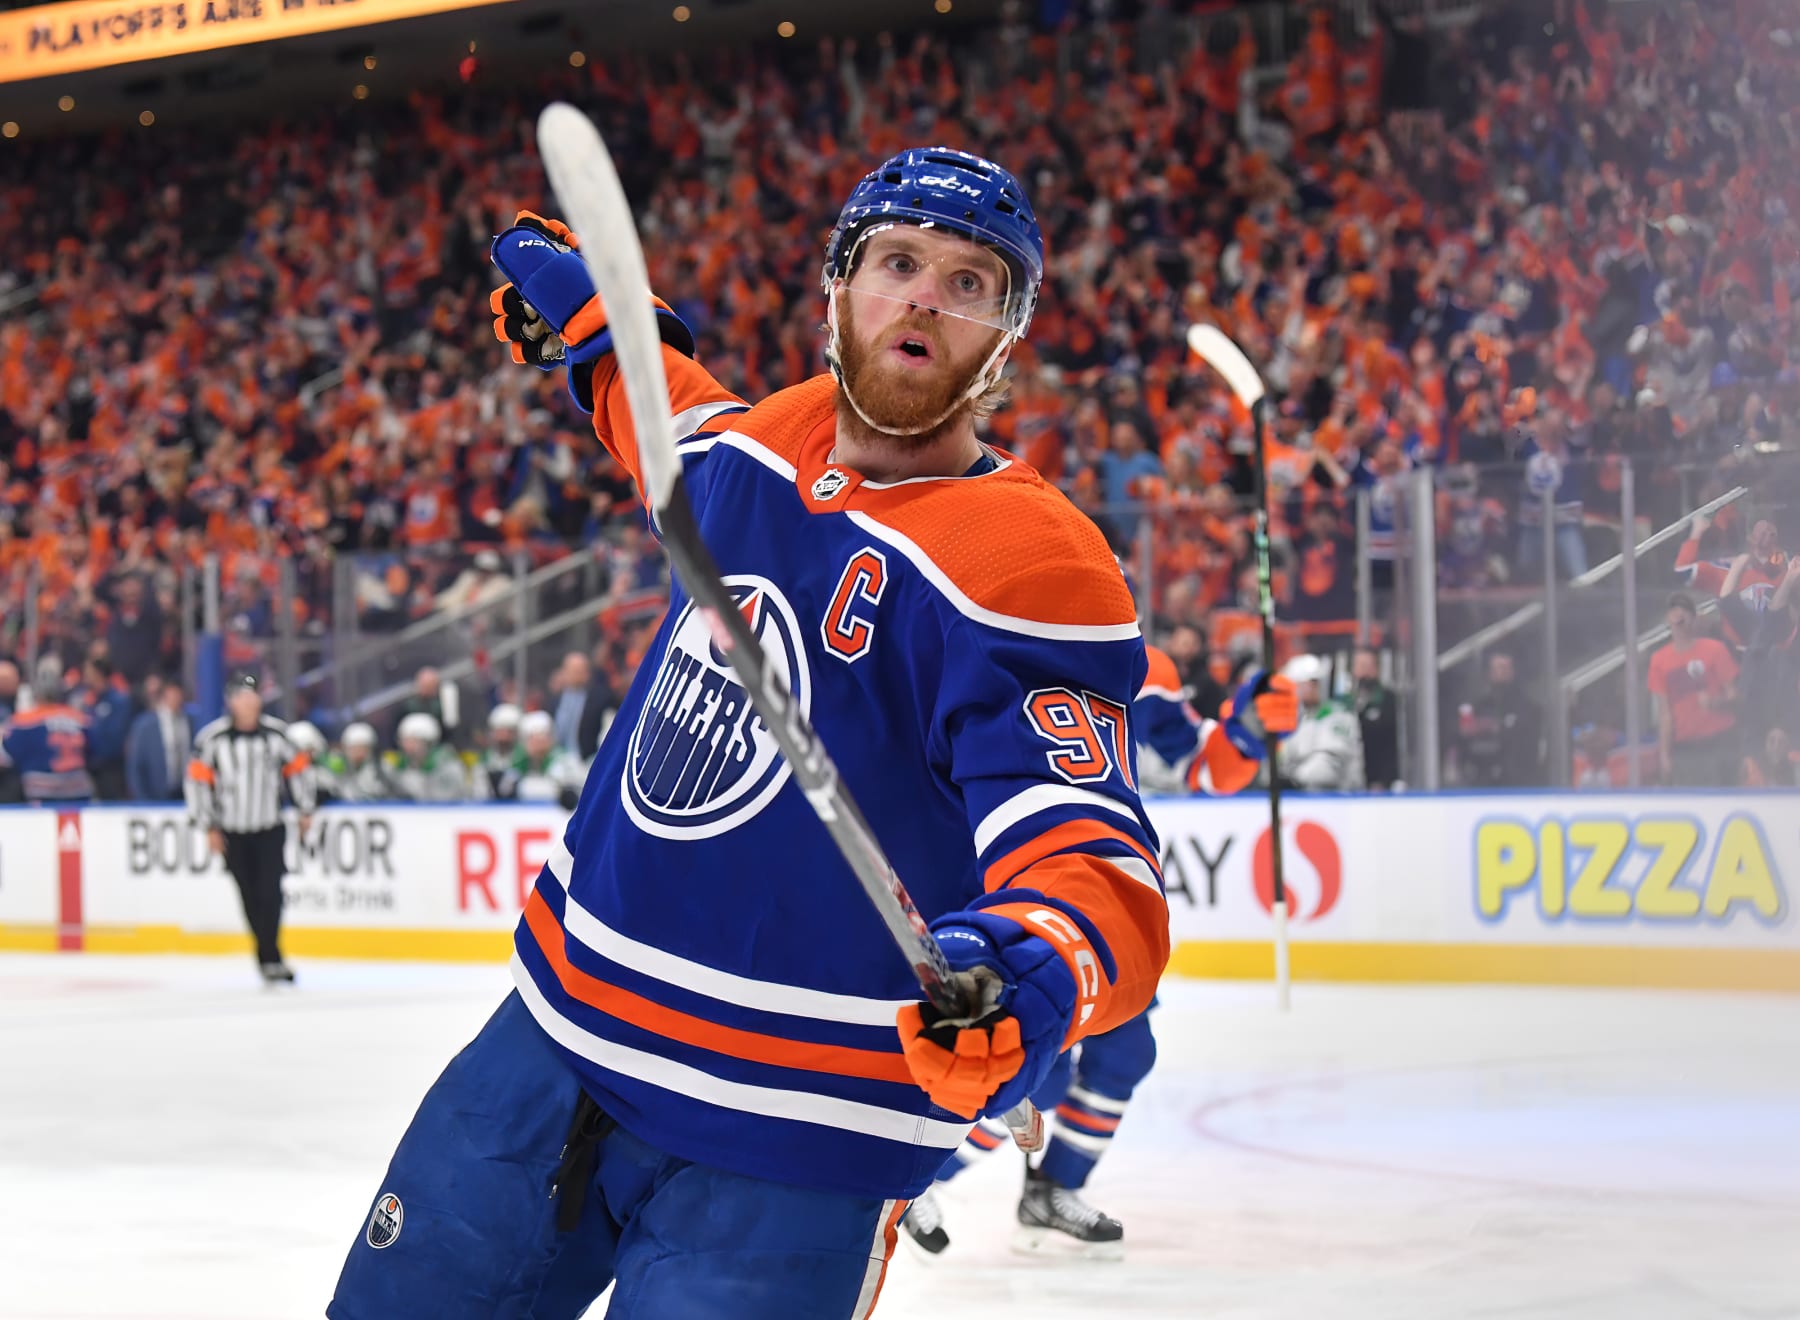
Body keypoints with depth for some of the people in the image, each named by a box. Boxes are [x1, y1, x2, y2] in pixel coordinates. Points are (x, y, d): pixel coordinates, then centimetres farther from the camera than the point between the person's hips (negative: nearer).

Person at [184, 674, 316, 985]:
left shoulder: (276, 733, -3)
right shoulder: (212, 737, -10)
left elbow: (297, 767, 10)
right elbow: (198, 780, -5)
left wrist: (305, 809, 13)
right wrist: (209, 827, -6)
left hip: (270, 829, 1)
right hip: (232, 833, -1)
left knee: (270, 893, -10)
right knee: (251, 897, 4)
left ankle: (269, 959, -6)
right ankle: (271, 958, 15)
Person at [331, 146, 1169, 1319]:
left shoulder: (1031, 561, -17)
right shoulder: (765, 442, 5)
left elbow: (1086, 848, -27)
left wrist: (1036, 968, -46)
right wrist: (582, 314, 34)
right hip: (557, 1039, 7)